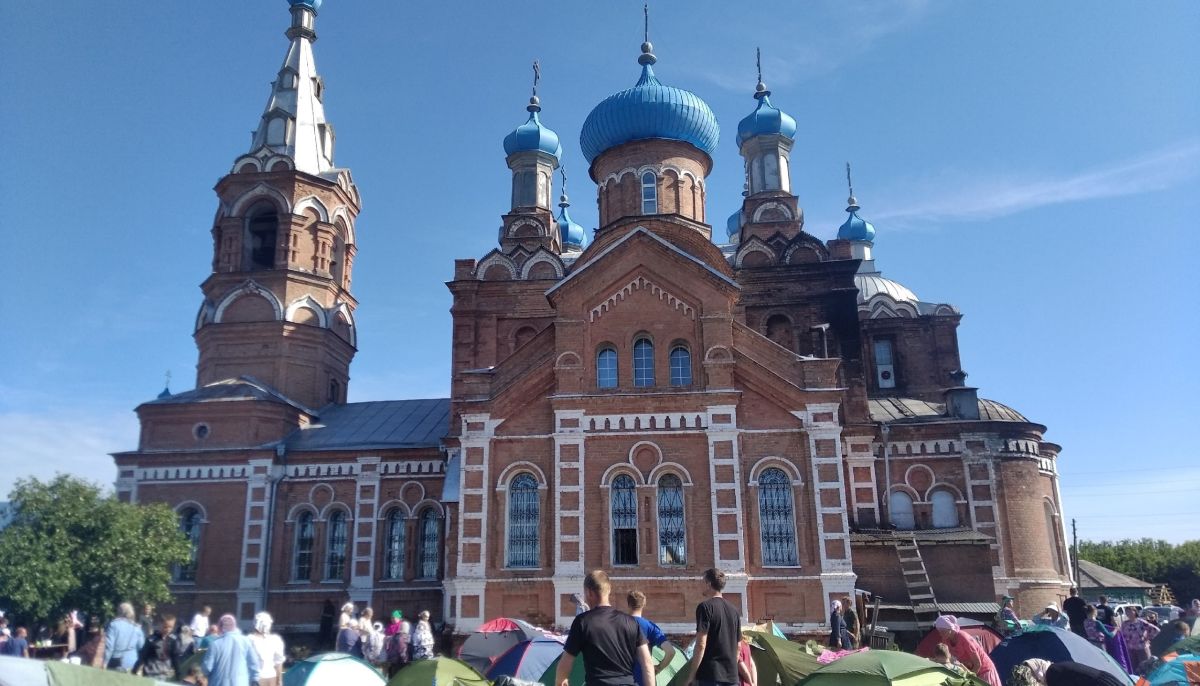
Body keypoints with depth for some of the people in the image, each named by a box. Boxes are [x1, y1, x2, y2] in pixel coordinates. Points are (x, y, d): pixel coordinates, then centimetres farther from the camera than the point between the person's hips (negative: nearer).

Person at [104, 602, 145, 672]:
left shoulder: (114, 624, -5)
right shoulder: (137, 628, 7)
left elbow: (109, 645, -9)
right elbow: (141, 647, 10)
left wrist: (105, 662, -4)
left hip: (116, 663, -3)